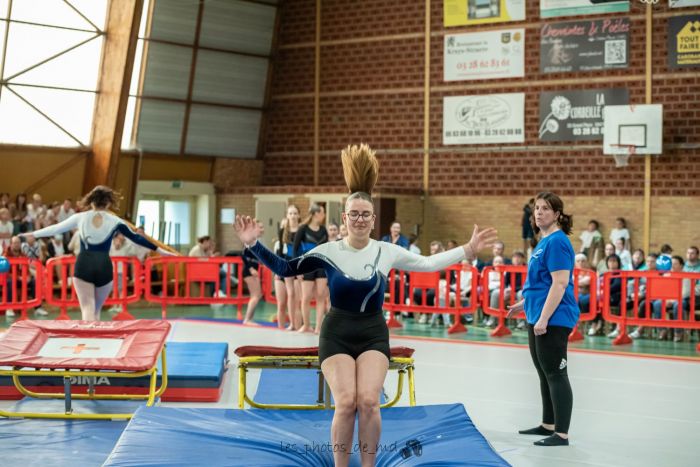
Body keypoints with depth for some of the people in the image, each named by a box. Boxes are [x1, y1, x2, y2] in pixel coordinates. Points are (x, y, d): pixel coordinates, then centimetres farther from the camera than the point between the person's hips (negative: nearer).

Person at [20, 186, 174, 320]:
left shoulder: (80, 218, 6)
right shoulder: (115, 221, 5)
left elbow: (56, 228, 14)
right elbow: (135, 237, 7)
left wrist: (33, 234, 27)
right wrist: (159, 249, 13)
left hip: (83, 266, -1)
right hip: (104, 267, 1)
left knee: (88, 309, -3)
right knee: (96, 310, 17)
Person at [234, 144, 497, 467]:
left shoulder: (388, 252, -1)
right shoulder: (328, 252, -5)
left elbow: (427, 263, 8)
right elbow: (285, 269, 1)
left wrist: (469, 250, 3)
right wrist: (253, 244, -9)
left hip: (374, 334, 1)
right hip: (337, 333, -1)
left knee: (368, 402, -14)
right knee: (346, 404, -13)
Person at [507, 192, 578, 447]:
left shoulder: (557, 242, -15)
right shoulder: (544, 241, 14)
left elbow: (560, 283, -22)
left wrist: (544, 318, -24)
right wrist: (525, 303, 24)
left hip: (553, 320, -10)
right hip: (538, 318, 10)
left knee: (555, 374, -6)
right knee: (544, 374, 17)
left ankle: (562, 434, -1)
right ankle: (548, 425, 28)